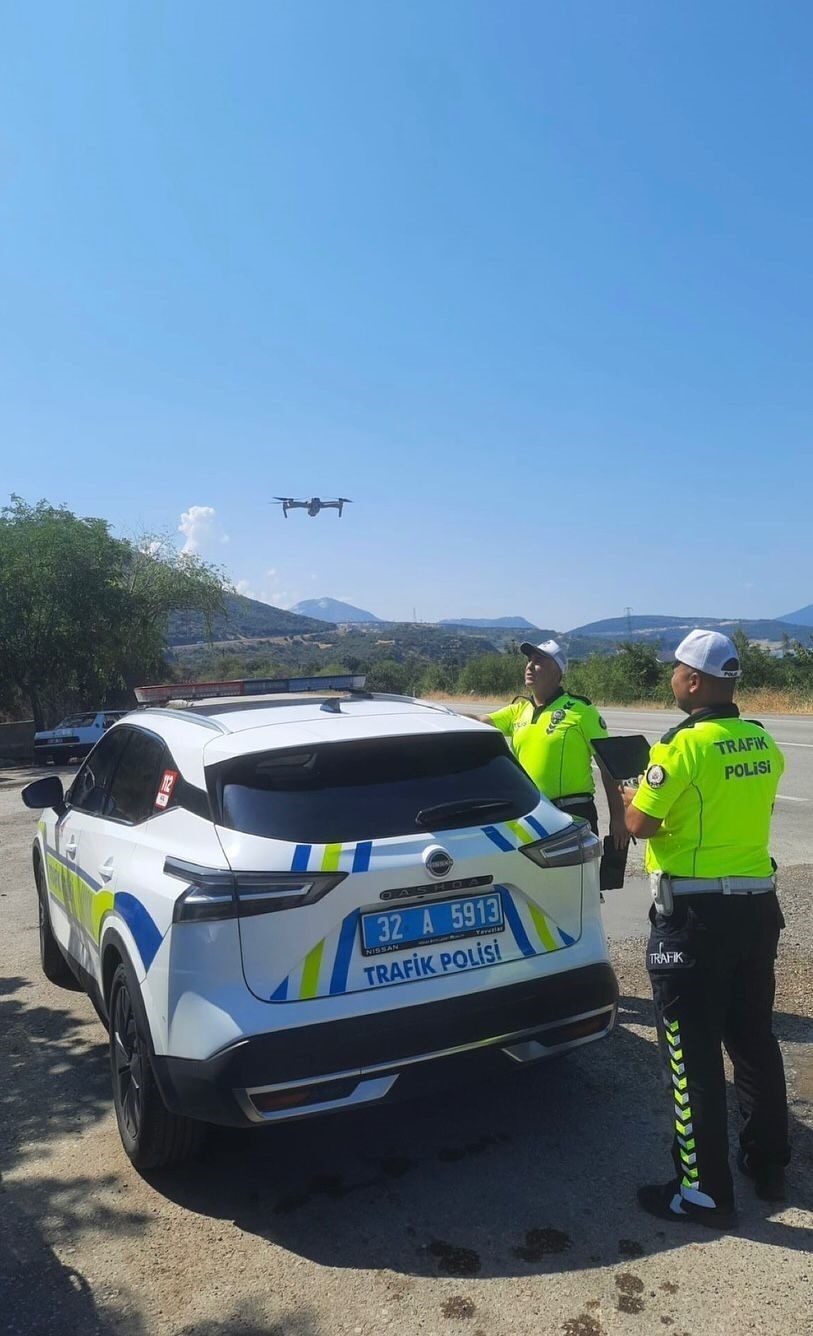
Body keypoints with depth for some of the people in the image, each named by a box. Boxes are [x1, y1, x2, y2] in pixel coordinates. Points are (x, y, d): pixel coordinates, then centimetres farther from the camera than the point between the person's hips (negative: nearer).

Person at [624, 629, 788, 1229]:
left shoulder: (683, 746, -19)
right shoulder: (764, 745, 4)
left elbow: (640, 825, -15)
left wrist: (631, 794, 4)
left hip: (695, 914, -8)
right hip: (757, 905, 8)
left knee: (693, 1053, 4)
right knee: (754, 1039, 20)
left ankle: (706, 1191, 15)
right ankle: (769, 1166, 35)